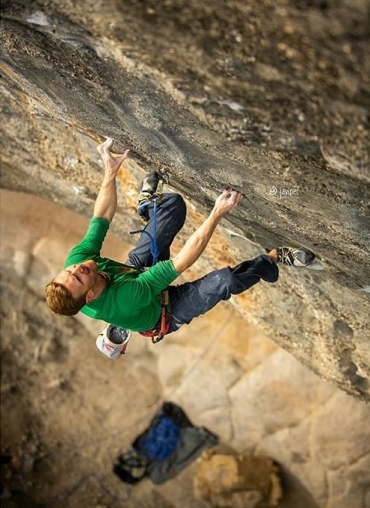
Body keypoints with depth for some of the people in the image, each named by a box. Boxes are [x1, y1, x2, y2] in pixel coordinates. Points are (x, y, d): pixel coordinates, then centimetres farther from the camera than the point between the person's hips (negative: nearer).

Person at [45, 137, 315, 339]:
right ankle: (275, 258, -2)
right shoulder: (122, 300, -46)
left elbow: (101, 218, -15)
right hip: (165, 314, -6)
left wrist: (110, 171, -16)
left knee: (174, 202, -6)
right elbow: (182, 262, -44)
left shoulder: (75, 260, -29)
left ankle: (148, 204, 33)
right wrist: (217, 214, -44)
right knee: (225, 280, -34)